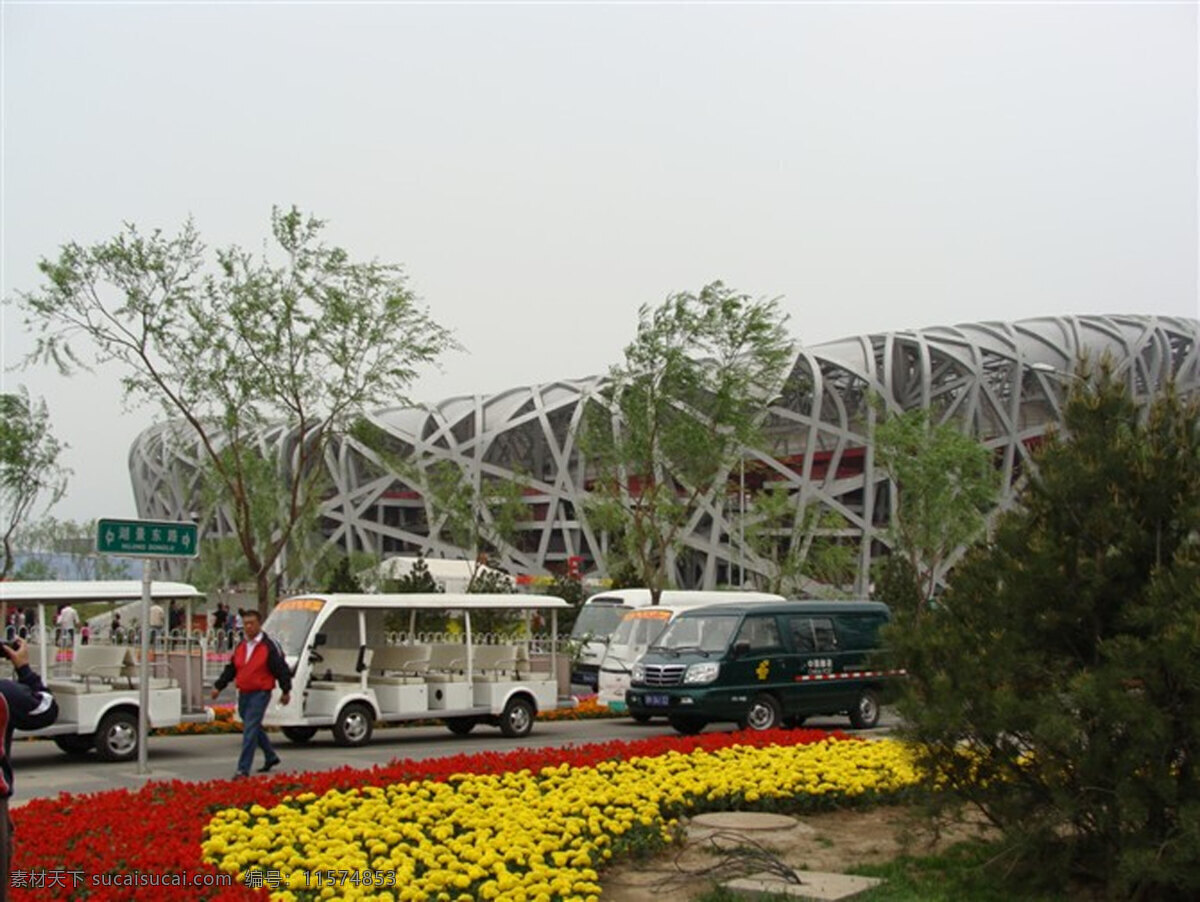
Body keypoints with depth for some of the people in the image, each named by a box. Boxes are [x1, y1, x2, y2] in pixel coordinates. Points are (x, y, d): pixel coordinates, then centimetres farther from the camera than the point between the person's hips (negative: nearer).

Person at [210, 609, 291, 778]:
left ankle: (243, 769, -11)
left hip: (260, 694, -7)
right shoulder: (241, 646, 13)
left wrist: (286, 691, -6)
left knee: (250, 731, -12)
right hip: (244, 694, 7)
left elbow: (282, 669, -6)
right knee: (254, 728, 18)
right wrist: (218, 686, 11)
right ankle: (271, 757, 36)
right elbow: (230, 669, 18)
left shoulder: (269, 646, -8)